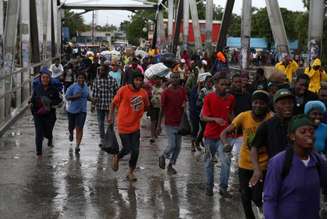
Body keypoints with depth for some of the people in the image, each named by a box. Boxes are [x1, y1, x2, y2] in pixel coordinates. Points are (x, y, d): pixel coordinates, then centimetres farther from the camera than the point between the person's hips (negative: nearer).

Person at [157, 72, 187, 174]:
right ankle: (162, 157, 20)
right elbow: (162, 109, -4)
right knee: (172, 145, -9)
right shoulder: (166, 92, -8)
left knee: (178, 146, 6)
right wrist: (159, 125, -4)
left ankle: (171, 165, 19)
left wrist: (184, 105, -5)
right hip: (169, 123, -5)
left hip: (180, 123, 5)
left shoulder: (182, 91, 4)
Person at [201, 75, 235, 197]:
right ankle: (209, 186, 24)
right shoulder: (209, 98, -6)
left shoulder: (230, 98, 1)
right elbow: (203, 117, -7)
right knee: (209, 161, 11)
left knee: (226, 161, -11)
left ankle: (223, 187, -2)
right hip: (210, 134, -1)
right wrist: (215, 119, -24)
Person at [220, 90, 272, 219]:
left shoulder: (271, 119, -15)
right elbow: (224, 133, -7)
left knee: (256, 198, -6)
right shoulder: (244, 116, -11)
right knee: (245, 197, 9)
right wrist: (226, 143, -28)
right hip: (244, 164, 2)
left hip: (262, 166, -2)